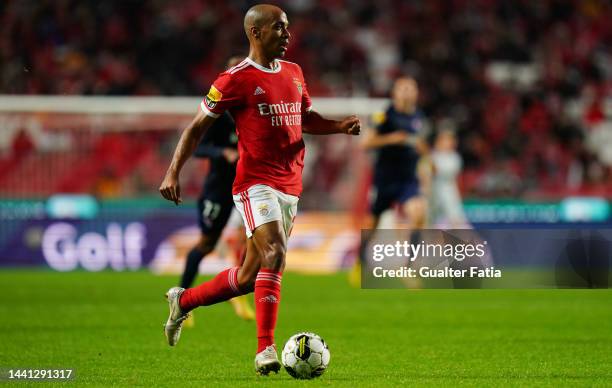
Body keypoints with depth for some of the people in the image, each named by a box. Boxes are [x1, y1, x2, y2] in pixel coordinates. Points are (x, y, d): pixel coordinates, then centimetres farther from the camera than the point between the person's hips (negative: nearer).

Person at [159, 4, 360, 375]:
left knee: (250, 277, 8)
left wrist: (341, 126, 9)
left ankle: (183, 301, 29)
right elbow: (198, 126, -2)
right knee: (275, 253, -25)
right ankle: (266, 351, -24)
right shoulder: (236, 79, -7)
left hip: (290, 187, 7)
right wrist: (173, 173, -11)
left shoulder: (294, 73, 14)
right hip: (256, 184, -7)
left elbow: (306, 119, 29)